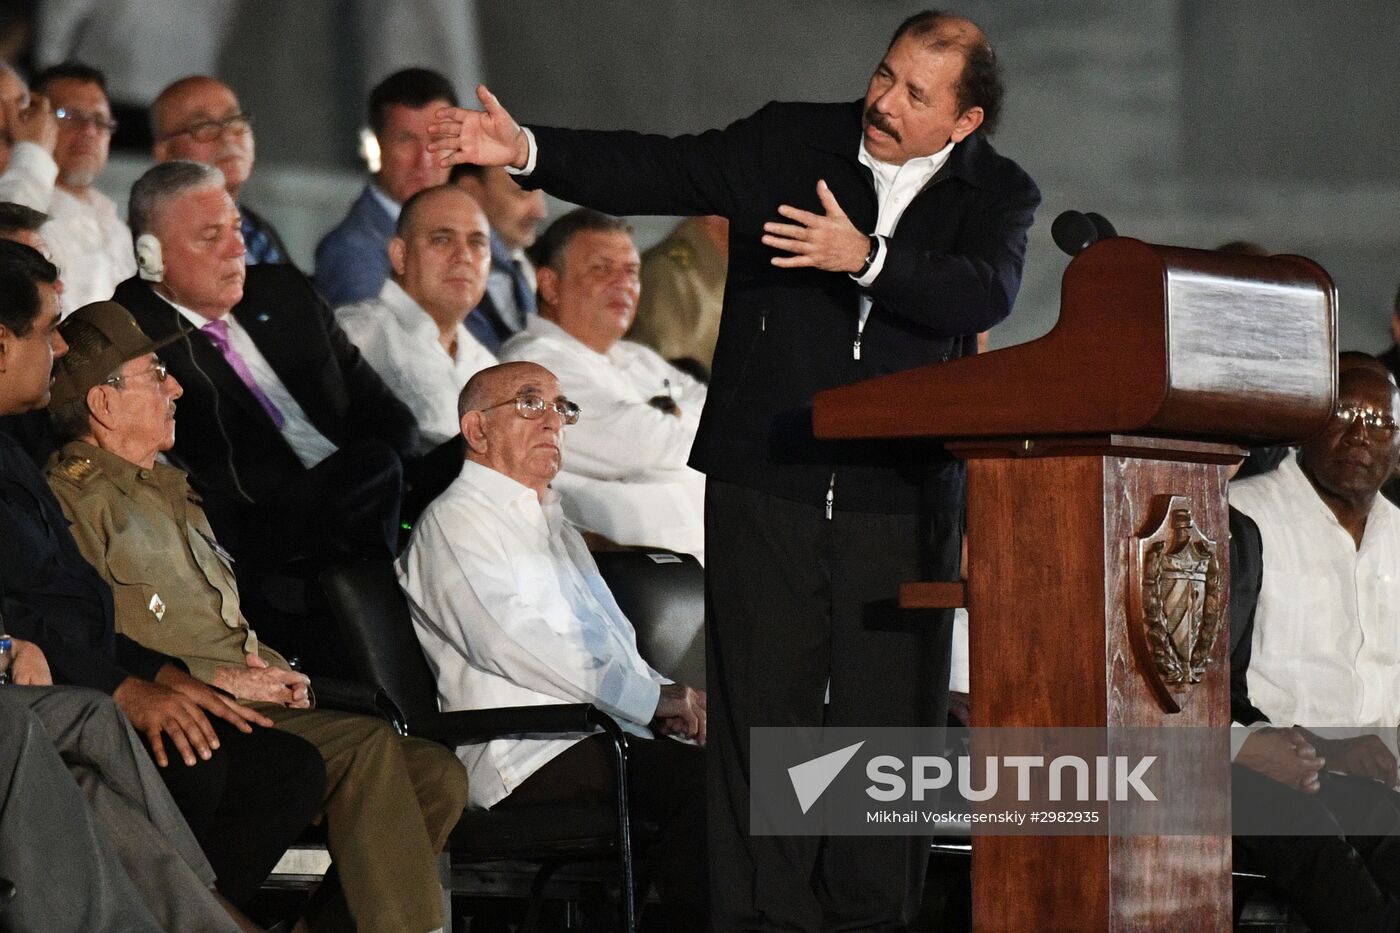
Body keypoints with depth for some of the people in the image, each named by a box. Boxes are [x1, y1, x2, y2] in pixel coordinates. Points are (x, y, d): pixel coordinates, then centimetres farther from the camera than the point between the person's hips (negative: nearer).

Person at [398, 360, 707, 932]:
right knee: (707, 780, -31)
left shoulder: (554, 528, 31)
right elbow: (509, 643, -12)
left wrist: (672, 702, 4)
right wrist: (654, 698, -13)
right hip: (528, 756, -8)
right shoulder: (457, 522, 3)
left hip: (609, 738, 8)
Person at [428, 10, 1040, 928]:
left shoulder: (997, 193, 3)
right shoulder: (787, 144, 5)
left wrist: (864, 258, -28)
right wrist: (528, 151, -10)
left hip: (904, 500, 0)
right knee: (763, 713, 0)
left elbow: (985, 294, -15)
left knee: (889, 716, 2)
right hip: (768, 484, 0)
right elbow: (653, 172, 1)